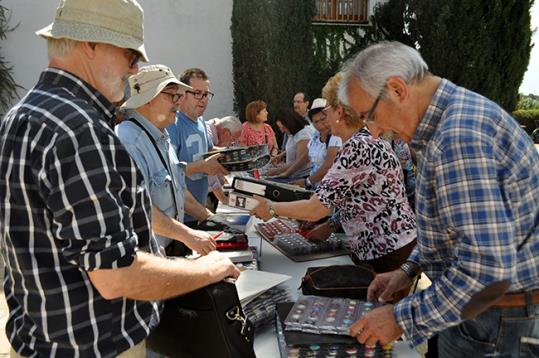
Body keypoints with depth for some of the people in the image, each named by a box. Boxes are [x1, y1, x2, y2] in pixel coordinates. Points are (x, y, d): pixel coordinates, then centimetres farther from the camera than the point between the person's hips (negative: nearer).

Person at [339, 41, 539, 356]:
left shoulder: (460, 135, -28)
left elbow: (486, 267, -33)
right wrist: (409, 270, 9)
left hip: (500, 325, -9)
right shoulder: (459, 114, 5)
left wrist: (403, 319, -22)